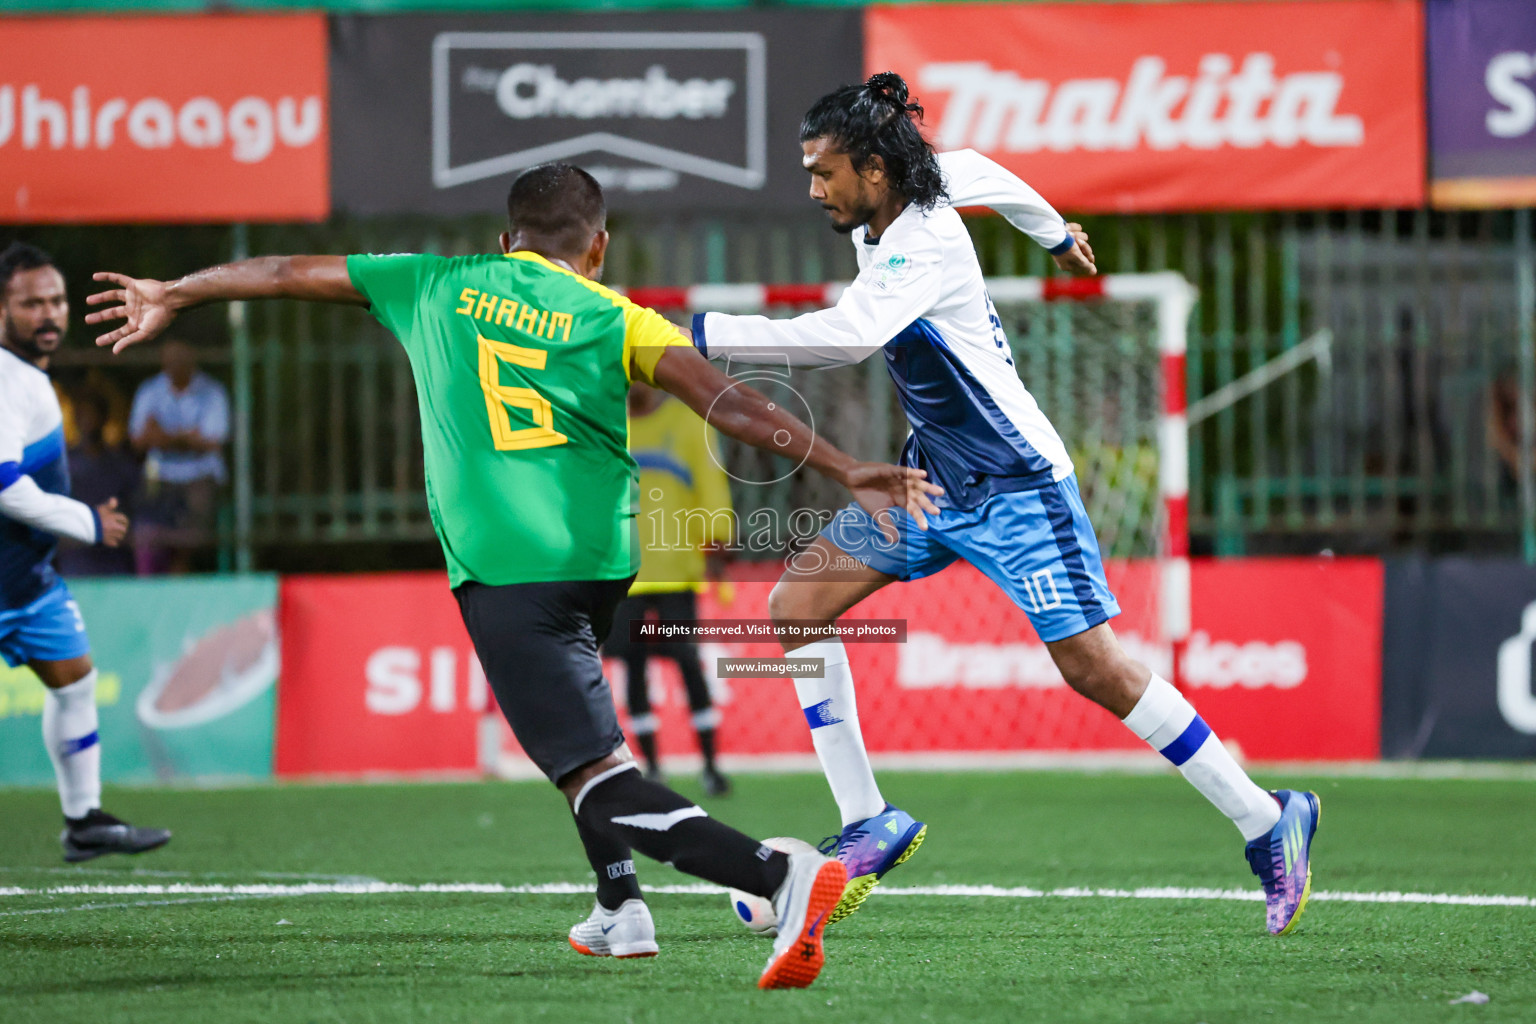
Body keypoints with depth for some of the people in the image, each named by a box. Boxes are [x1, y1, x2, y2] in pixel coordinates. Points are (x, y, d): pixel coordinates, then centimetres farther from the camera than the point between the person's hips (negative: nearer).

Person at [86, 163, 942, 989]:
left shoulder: (441, 285, 13)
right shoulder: (618, 319, 9)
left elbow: (290, 274, 25)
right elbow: (729, 403, -5)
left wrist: (175, 296, 40)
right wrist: (846, 469, -9)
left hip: (502, 568, -4)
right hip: (602, 556, 4)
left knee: (604, 786, -12)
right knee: (573, 705, 35)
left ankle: (782, 876, -33)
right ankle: (620, 909, 30)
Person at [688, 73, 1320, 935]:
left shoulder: (922, 250, -26)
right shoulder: (933, 181, 0)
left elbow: (847, 336, -43)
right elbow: (983, 173, 22)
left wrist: (706, 335, -43)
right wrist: (1057, 233, 42)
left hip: (1017, 484, -9)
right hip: (933, 476, 9)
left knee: (1092, 666, -10)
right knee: (797, 604, -4)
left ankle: (1269, 822, 3)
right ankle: (868, 825, -1)